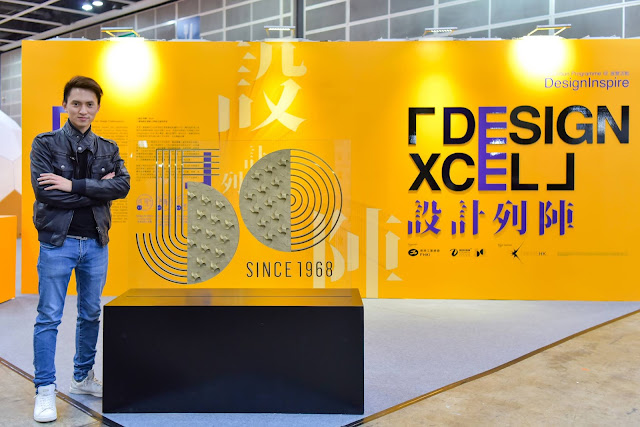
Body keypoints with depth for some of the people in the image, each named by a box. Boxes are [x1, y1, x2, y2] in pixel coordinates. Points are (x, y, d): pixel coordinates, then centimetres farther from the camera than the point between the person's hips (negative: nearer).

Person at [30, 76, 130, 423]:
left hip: (96, 243, 4)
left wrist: (74, 185, -19)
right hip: (58, 242, -4)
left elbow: (123, 185, -10)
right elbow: (45, 190, -16)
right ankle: (45, 390, 9)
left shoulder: (107, 149, 8)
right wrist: (97, 190, -12)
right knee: (49, 317, 0)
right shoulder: (46, 144, -2)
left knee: (91, 315, 13)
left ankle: (83, 378, 29)